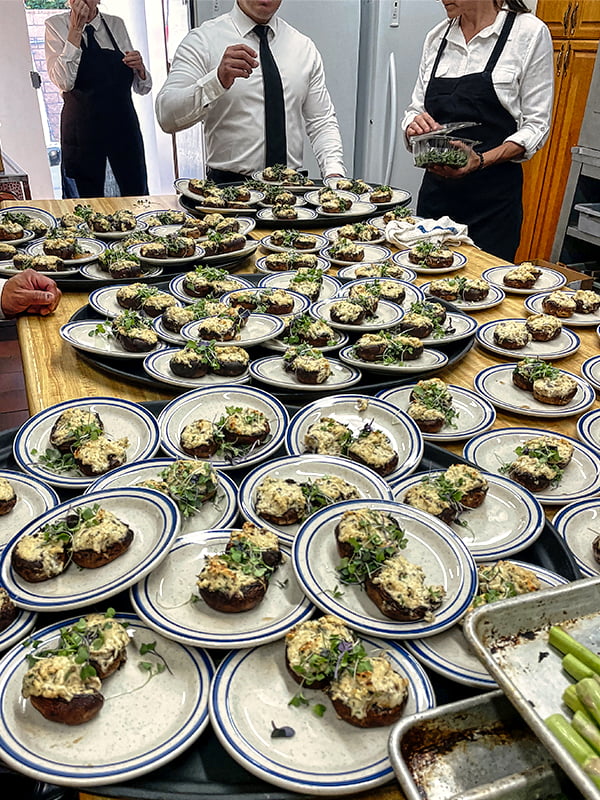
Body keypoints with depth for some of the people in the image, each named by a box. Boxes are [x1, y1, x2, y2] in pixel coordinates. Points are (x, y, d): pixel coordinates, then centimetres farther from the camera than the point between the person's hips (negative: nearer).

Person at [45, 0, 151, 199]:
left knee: (138, 196, 1)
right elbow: (63, 82, -16)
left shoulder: (116, 25, 8)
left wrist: (139, 67, -11)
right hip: (82, 129, -2)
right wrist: (75, 30, -16)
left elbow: (142, 88, 11)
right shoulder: (56, 26, 0)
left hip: (123, 125, 3)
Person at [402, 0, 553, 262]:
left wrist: (482, 160, -22)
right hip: (436, 188, 4)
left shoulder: (529, 32, -4)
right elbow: (415, 110, 13)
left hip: (494, 194, -4)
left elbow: (536, 124, -6)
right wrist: (413, 126, -11)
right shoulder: (437, 37, 10)